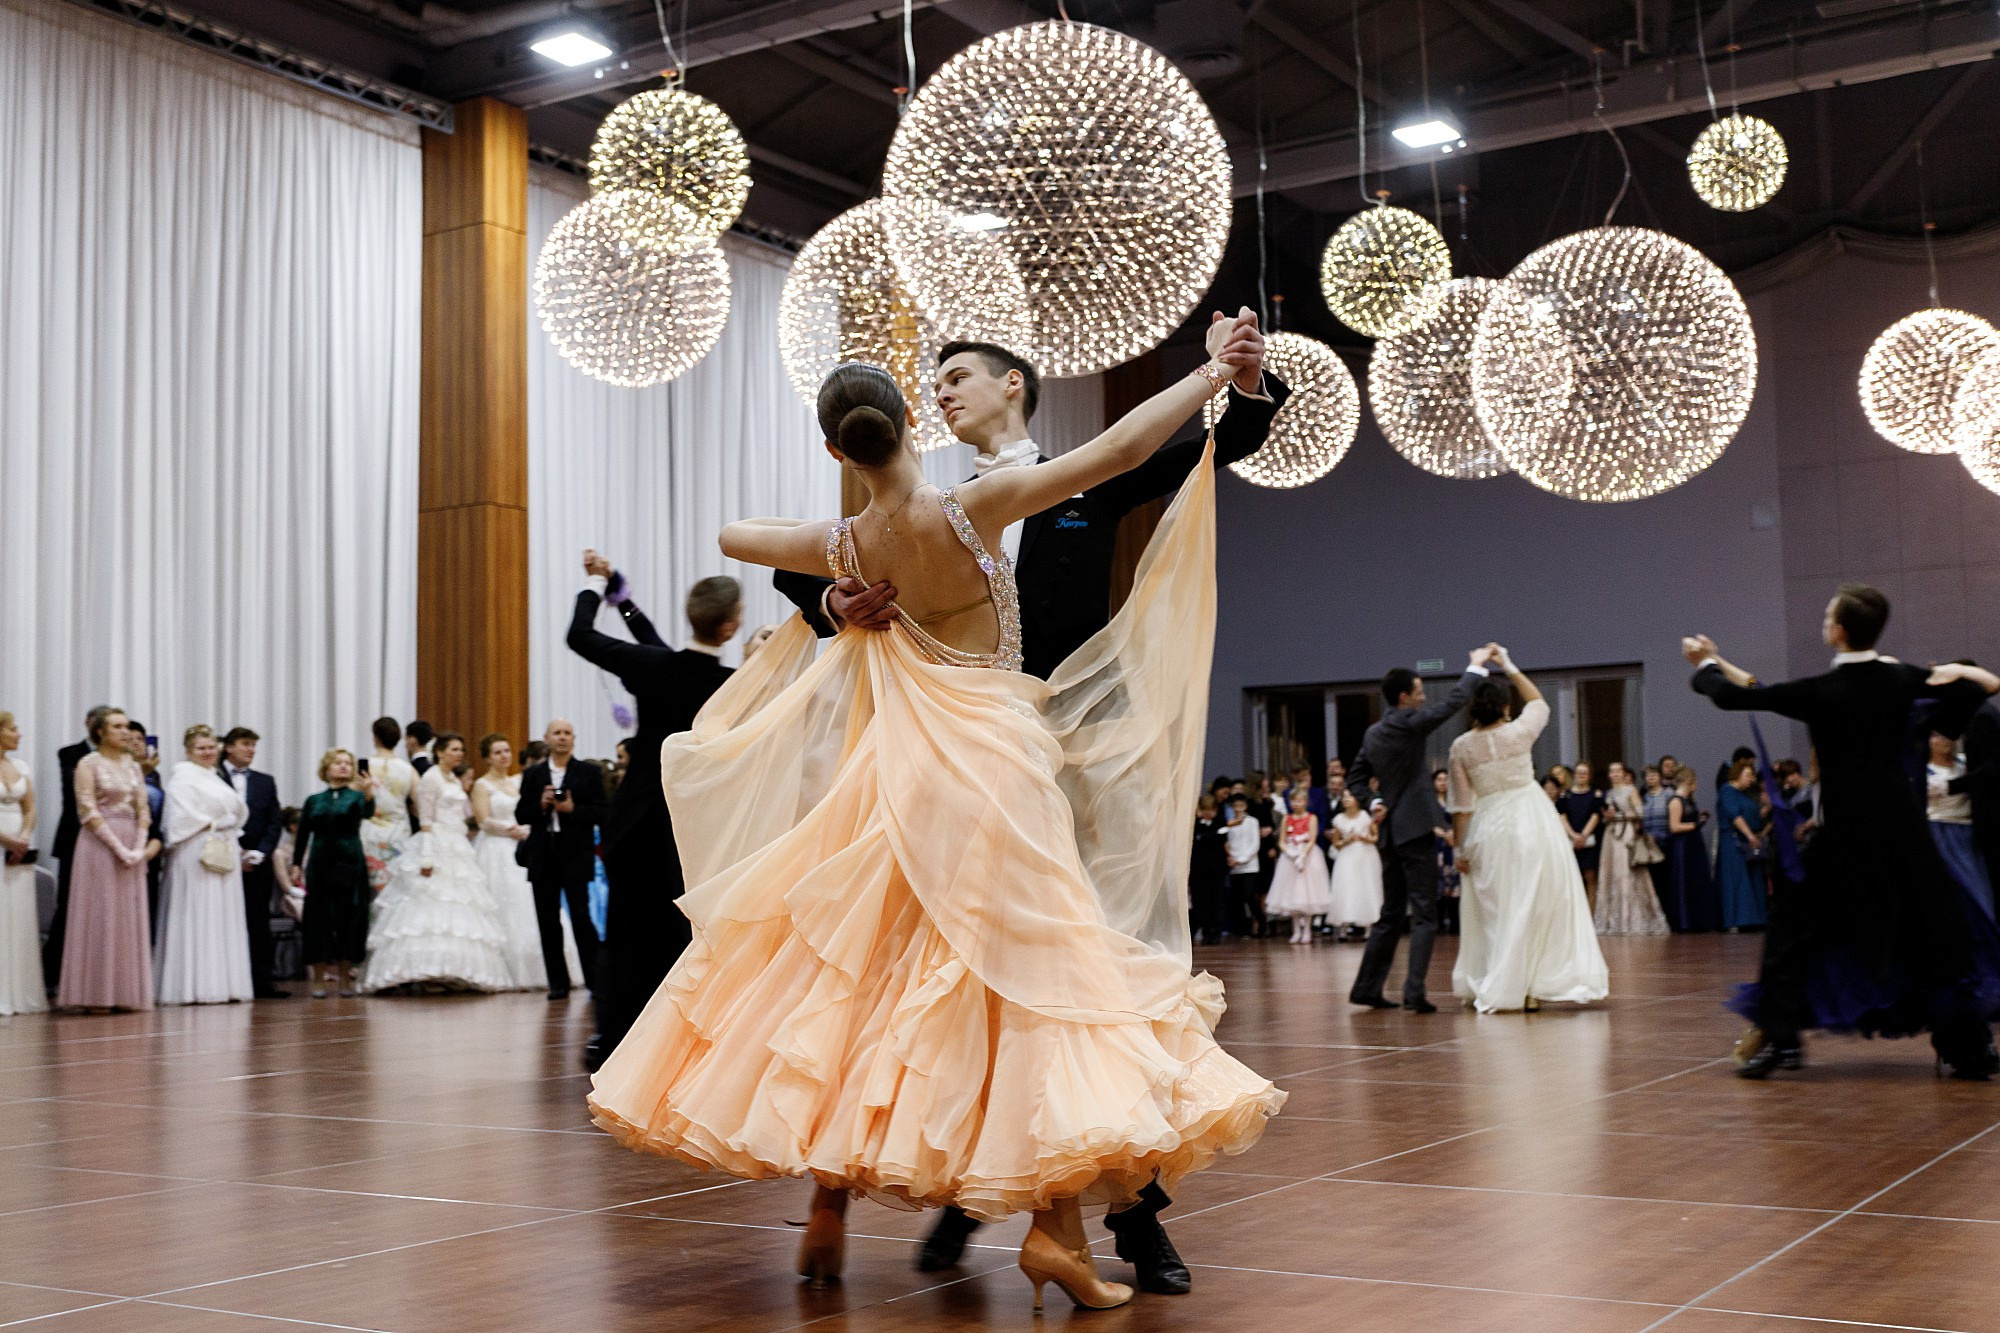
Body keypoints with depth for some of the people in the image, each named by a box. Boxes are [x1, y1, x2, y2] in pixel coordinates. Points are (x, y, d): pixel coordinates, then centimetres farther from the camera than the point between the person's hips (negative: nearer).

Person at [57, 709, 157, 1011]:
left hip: (133, 847, 6)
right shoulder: (89, 764, -3)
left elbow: (143, 810, 10)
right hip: (99, 846, -6)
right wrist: (118, 847, -17)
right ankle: (96, 994, 1)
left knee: (130, 918, 5)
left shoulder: (134, 766, 14)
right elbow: (88, 811, -11)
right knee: (100, 916, -4)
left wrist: (140, 847, -6)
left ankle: (125, 992, 10)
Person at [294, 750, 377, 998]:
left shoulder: (356, 796, 3)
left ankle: (345, 977, 10)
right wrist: (296, 864, 1)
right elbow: (302, 835, 11)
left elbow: (367, 813, -20)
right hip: (320, 864, 1)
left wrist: (369, 794, -40)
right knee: (318, 918, 0)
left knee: (349, 917, 0)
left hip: (350, 864, -1)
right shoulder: (314, 801, 8)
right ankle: (319, 978, 8)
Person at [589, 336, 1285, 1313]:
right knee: (1037, 974, -2)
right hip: (998, 764, -4)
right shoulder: (973, 510, -14)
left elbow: (731, 535, 19)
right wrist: (1214, 371, -3)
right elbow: (1121, 448, -13)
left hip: (899, 769, 5)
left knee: (858, 973, 13)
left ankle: (827, 1210, 18)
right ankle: (1054, 1225, -9)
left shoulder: (844, 547, -1)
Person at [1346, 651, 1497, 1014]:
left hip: (1391, 833, 8)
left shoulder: (1373, 733, 12)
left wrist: (1377, 805, 8)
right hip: (1416, 830, -8)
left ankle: (1366, 988, 18)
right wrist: (1477, 666, 1)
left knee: (1391, 915, 16)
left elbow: (1355, 778, 16)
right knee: (1423, 915, -5)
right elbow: (1453, 702, -10)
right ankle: (1414, 992, -12)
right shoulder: (1407, 723, -11)